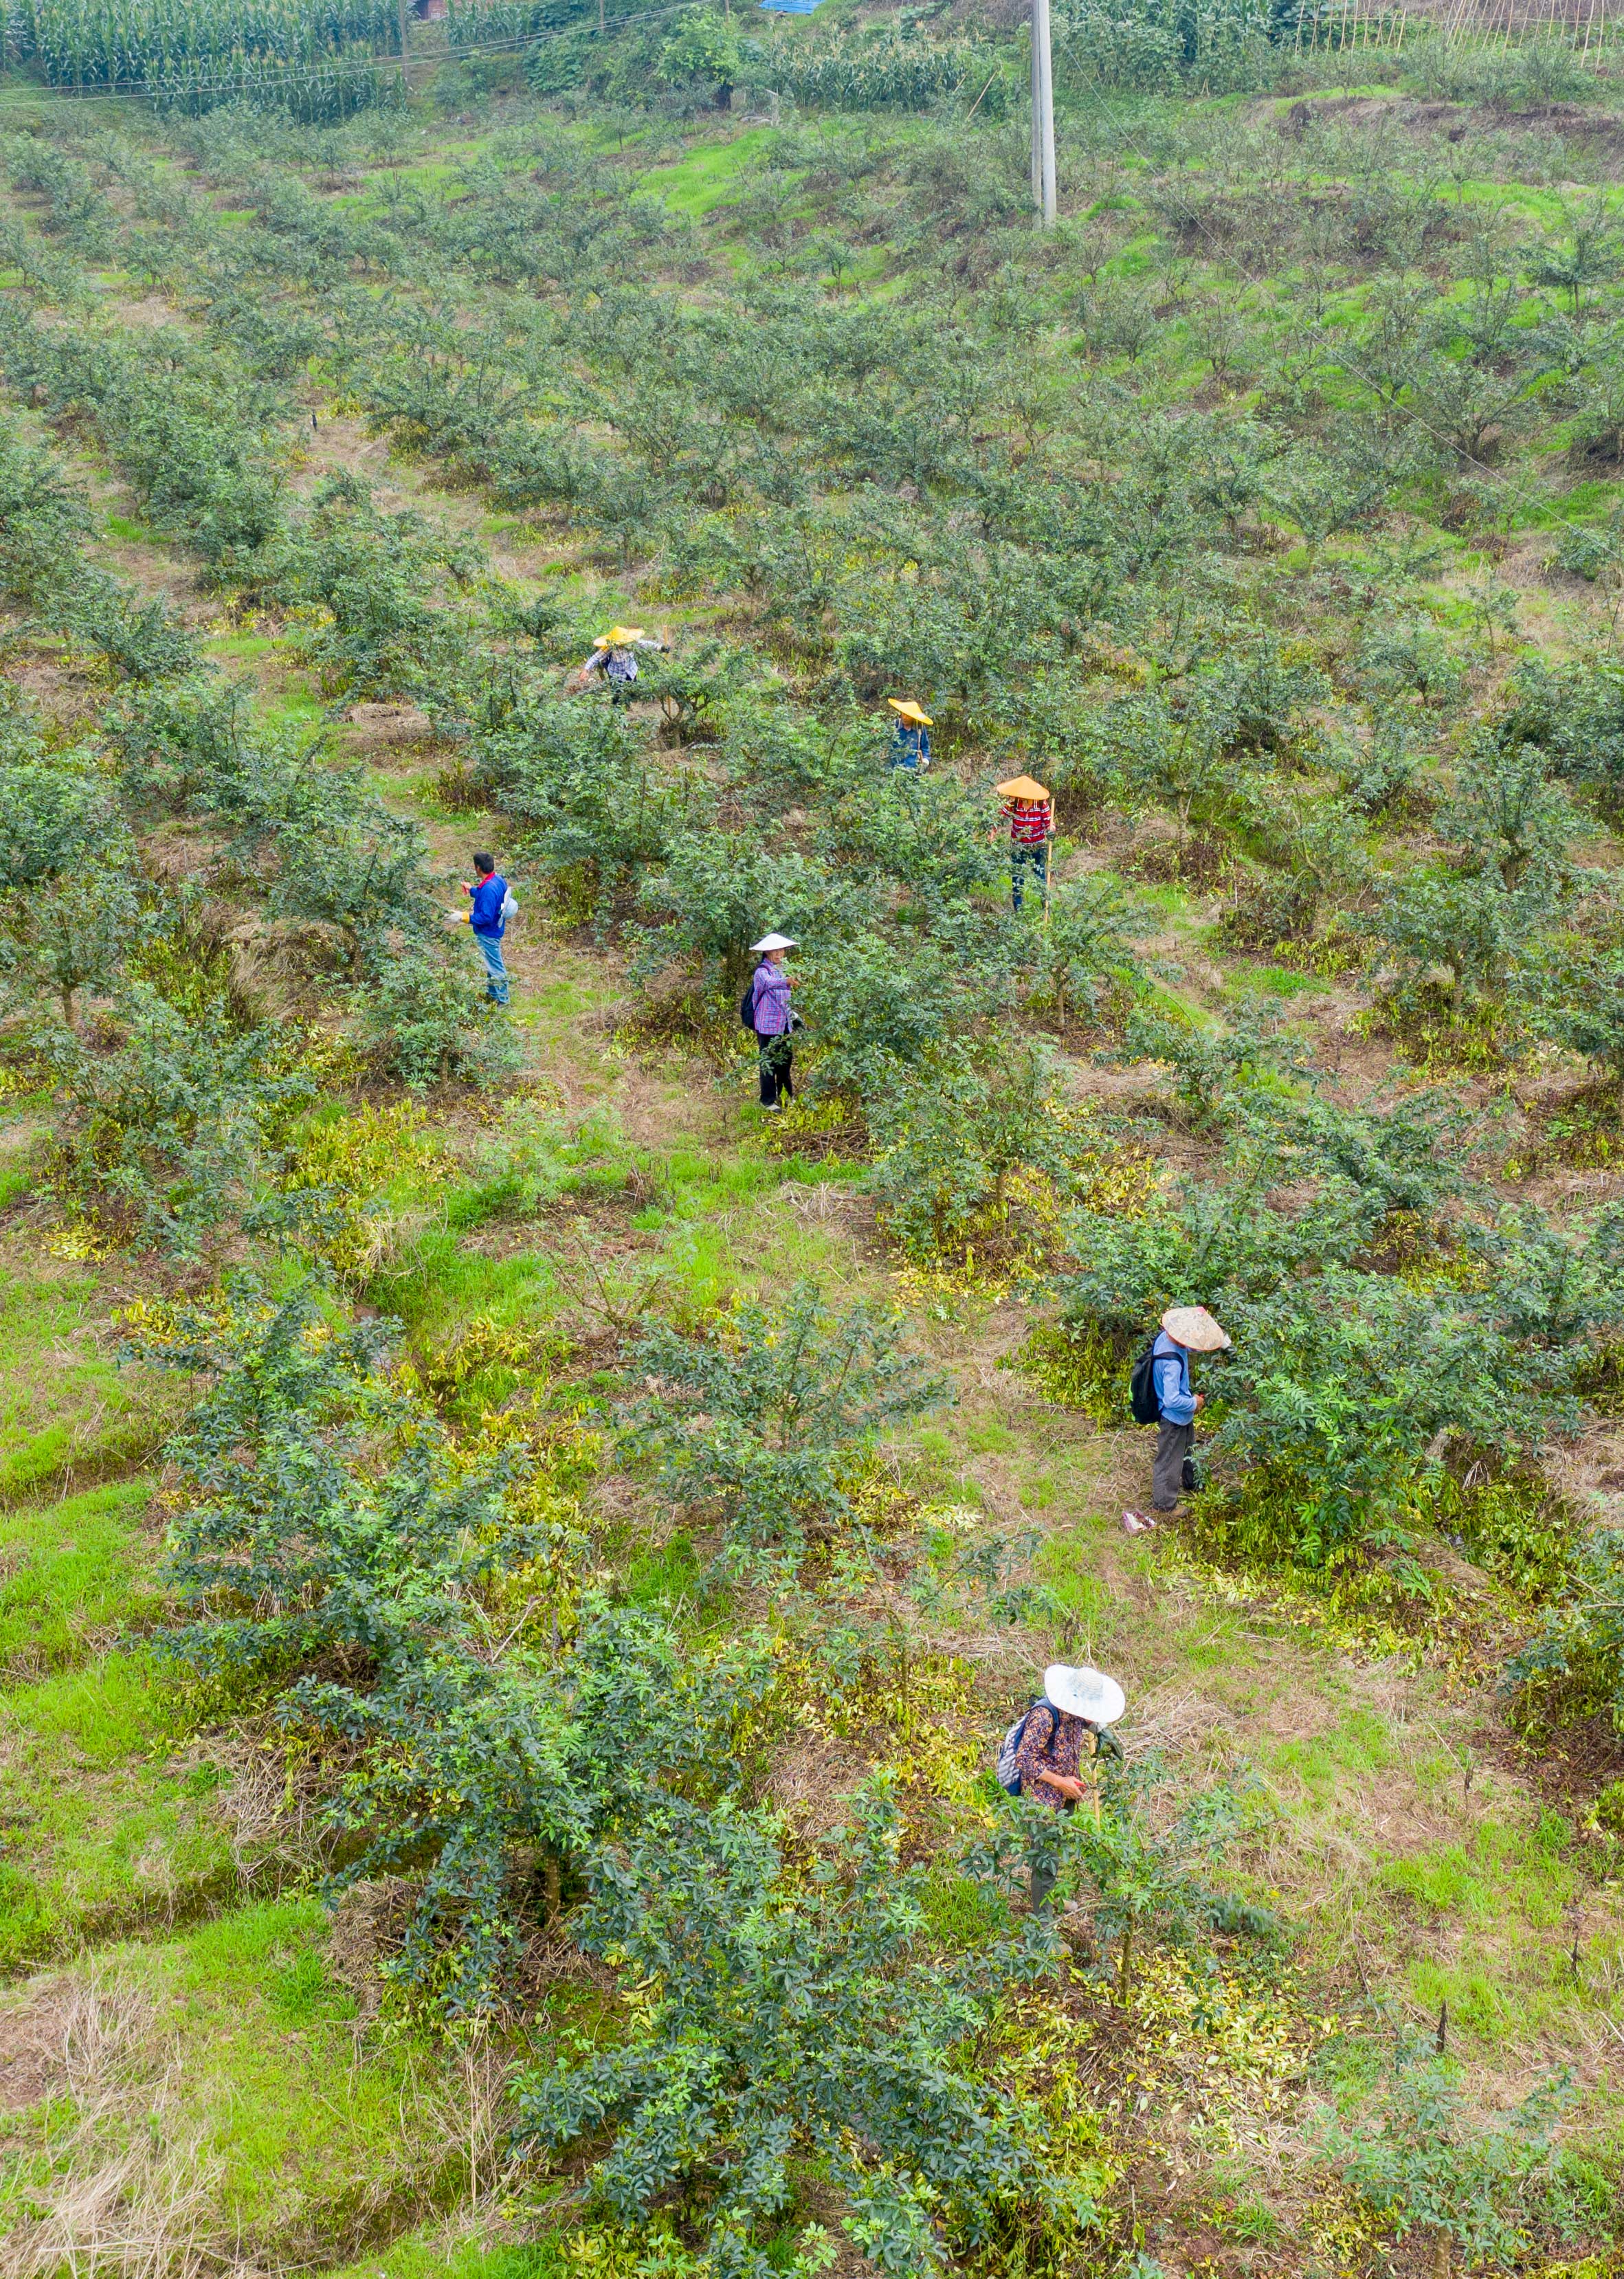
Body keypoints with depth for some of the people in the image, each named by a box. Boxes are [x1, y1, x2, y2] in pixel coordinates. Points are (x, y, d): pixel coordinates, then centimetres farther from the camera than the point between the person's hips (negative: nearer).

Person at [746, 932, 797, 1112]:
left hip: (785, 1023, 7)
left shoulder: (782, 969, 12)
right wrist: (787, 982, -57)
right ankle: (768, 1101, 5)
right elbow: (769, 983, -38)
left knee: (786, 1060, 13)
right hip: (768, 1024, -7)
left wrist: (793, 1016, 19)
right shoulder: (762, 971, -14)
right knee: (769, 1063, -2)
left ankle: (784, 1095, 26)